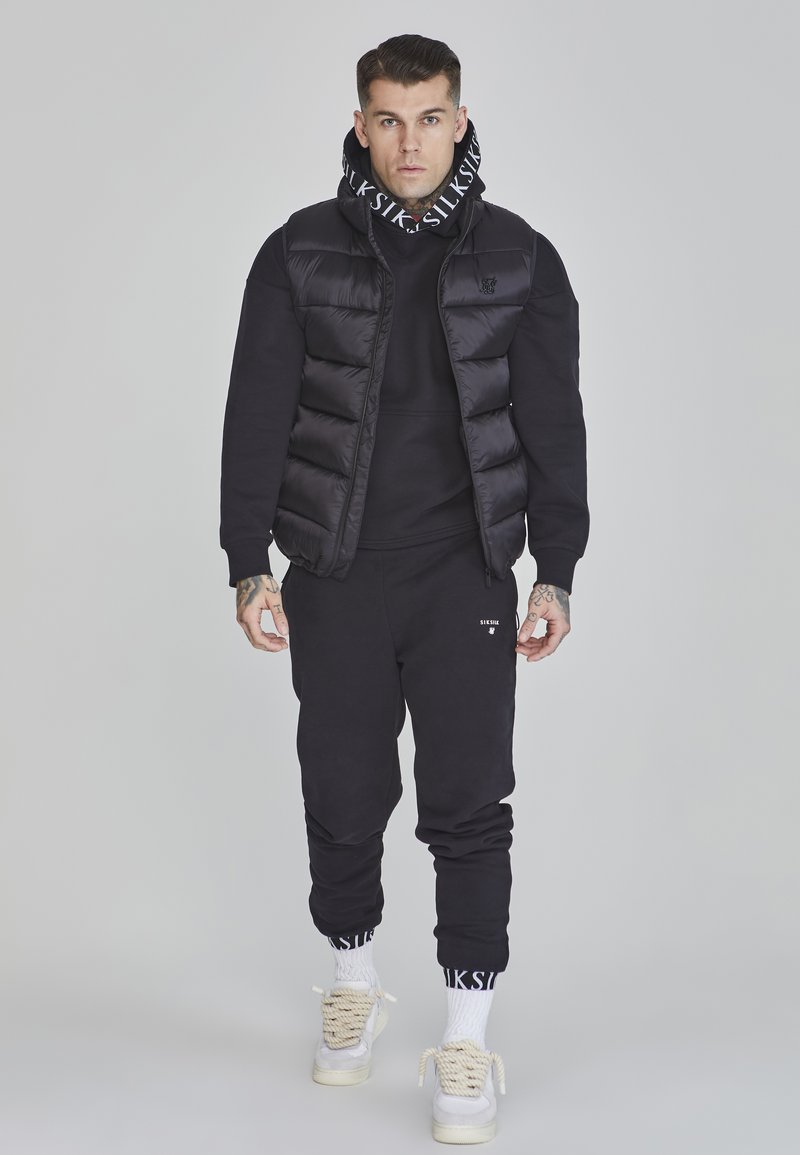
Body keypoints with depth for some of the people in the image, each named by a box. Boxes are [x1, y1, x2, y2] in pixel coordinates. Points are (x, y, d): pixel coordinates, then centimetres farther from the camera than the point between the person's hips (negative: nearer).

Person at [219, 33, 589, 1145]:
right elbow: (257, 414, 1)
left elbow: (552, 422, 4)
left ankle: (468, 1035, 8)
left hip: (467, 574, 0)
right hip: (335, 574, 1)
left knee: (468, 803, -3)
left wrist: (556, 573, -1)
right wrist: (249, 564, -5)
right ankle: (354, 981, 33)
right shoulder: (301, 253, 1)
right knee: (344, 792, 10)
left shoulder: (520, 259, 2)